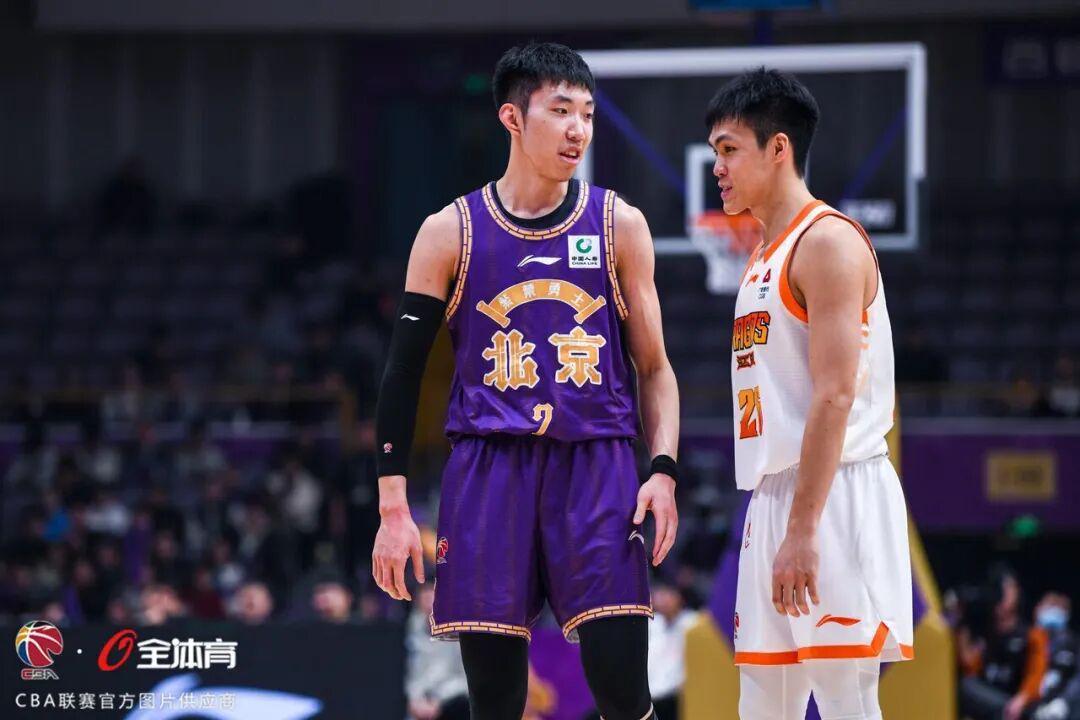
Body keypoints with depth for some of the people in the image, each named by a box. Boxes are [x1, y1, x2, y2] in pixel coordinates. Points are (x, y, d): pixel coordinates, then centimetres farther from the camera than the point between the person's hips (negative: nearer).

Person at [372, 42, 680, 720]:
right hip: (489, 470, 0)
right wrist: (393, 507, 0)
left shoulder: (619, 225, 7)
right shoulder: (450, 232, 4)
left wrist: (664, 471, -5)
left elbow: (654, 367, 10)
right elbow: (403, 376, 7)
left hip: (597, 468, 0)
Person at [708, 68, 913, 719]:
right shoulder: (765, 256, 20)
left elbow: (835, 396, -18)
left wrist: (803, 530, -23)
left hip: (834, 499, -10)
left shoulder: (827, 242, -10)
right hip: (773, 497, 10)